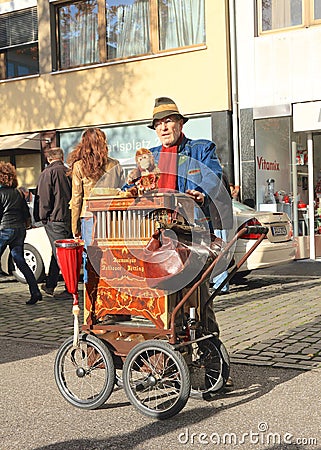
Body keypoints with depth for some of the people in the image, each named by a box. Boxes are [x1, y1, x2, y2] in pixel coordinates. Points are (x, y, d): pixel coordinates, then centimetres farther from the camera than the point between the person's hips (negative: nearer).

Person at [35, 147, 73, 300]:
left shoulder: (47, 173, -7)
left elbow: (43, 198, -11)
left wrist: (42, 217, 0)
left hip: (55, 219, -6)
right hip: (70, 218, 6)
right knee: (57, 253, 16)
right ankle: (49, 285, 26)